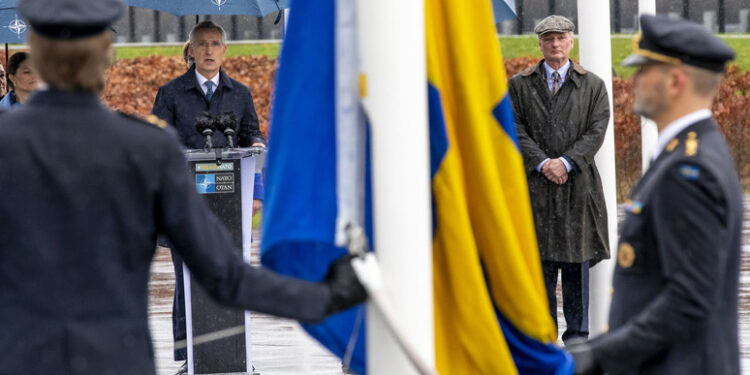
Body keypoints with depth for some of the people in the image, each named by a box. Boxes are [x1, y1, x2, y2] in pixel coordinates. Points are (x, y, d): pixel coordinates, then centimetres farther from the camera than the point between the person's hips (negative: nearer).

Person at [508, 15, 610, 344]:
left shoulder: (593, 86, 8)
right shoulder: (519, 86, 9)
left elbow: (596, 131, -2)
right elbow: (517, 131, 0)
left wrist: (566, 162, -15)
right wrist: (543, 164, -14)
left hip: (578, 182, 0)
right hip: (535, 185, 0)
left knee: (577, 260, 2)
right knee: (540, 260, -1)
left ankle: (577, 336, 7)